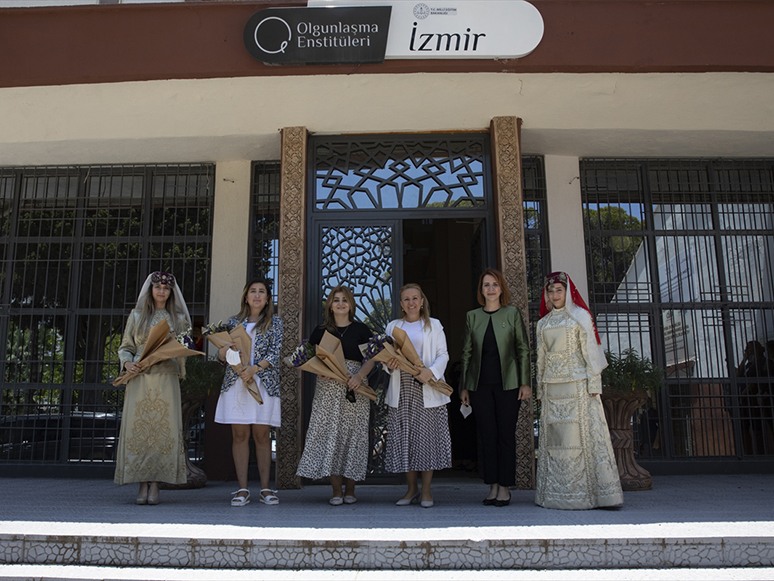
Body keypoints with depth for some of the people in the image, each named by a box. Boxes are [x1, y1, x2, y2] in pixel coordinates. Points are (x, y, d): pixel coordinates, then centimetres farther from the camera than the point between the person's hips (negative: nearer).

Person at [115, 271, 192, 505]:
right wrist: (127, 362, -6)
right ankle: (143, 485, 0)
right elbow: (125, 347, 13)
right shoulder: (136, 316, 15)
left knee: (163, 428, -7)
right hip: (140, 378, 0)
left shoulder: (178, 318, 15)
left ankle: (155, 485, -2)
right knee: (138, 427, -5)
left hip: (166, 378, 0)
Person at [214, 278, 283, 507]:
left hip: (264, 383, -2)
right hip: (236, 383, 2)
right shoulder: (234, 321, 15)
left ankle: (265, 488, 6)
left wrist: (255, 367, -17)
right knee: (239, 434, 0)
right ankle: (242, 489, 6)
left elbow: (276, 352, -2)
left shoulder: (274, 322, 9)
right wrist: (223, 351, -11)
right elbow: (222, 353, 14)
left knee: (262, 434, -1)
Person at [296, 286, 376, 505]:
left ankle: (350, 490, 9)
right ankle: (336, 491, 2)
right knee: (330, 434, -4)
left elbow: (371, 358, 0)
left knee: (353, 435, 0)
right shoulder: (321, 331, 11)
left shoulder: (360, 329, 7)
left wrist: (360, 375, -18)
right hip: (328, 388, 1)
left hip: (354, 388, -1)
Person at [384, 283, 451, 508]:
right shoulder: (393, 326, 15)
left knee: (427, 436, -2)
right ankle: (412, 489, 17)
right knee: (404, 438, 3)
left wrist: (431, 372, -17)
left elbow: (443, 355, 1)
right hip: (401, 390, 2)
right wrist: (389, 365, -11)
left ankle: (426, 490, 9)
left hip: (427, 390, -2)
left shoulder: (434, 325, 9)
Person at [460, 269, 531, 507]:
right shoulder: (472, 316, 9)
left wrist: (526, 383, -4)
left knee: (506, 434, 1)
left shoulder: (512, 314, 4)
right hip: (480, 384, 2)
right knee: (487, 435, 5)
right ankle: (492, 486, 14)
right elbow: (466, 352, 11)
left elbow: (523, 349, 3)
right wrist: (464, 386, 8)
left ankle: (505, 487, 10)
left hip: (507, 383, -2)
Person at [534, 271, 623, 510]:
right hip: (552, 388, 4)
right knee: (554, 438, 3)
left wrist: (593, 385, -11)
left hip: (577, 385, -4)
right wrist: (540, 390, 11)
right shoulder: (543, 323, 15)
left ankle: (585, 492, -1)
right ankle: (558, 493, 8)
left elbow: (590, 352, -3)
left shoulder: (580, 316, 2)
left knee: (581, 434, -7)